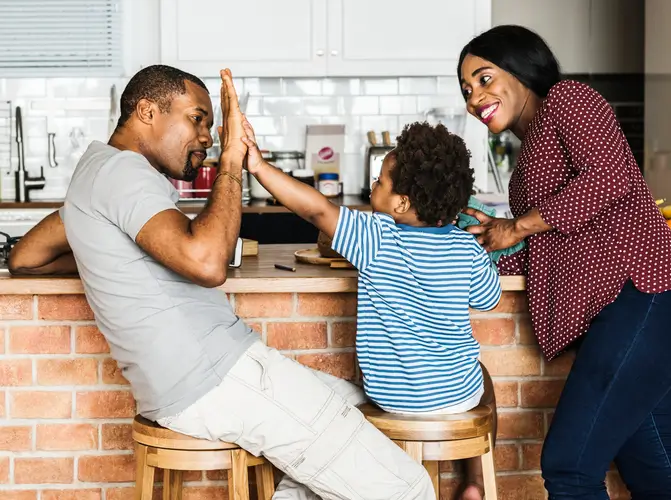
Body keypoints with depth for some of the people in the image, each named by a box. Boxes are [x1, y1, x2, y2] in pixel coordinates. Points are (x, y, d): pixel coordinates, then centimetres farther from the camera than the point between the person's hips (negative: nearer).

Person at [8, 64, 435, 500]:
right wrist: (232, 162, -17)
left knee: (359, 402, 25)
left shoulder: (99, 170, 19)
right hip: (217, 379, -11)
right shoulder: (122, 170, -13)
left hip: (187, 385, 11)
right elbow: (207, 262, -29)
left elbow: (24, 258, 30)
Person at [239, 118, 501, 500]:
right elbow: (490, 300, 7)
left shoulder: (377, 239, -20)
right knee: (481, 378, 35)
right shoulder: (468, 249, -10)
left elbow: (318, 208, -29)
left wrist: (260, 166, -26)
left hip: (392, 396, -1)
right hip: (459, 394, 1)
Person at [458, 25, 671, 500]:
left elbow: (609, 177, -17)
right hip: (612, 309, 10)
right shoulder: (529, 153, 26)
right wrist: (489, 239, 9)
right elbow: (533, 259, 24)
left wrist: (518, 226, -9)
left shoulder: (568, 98, 2)